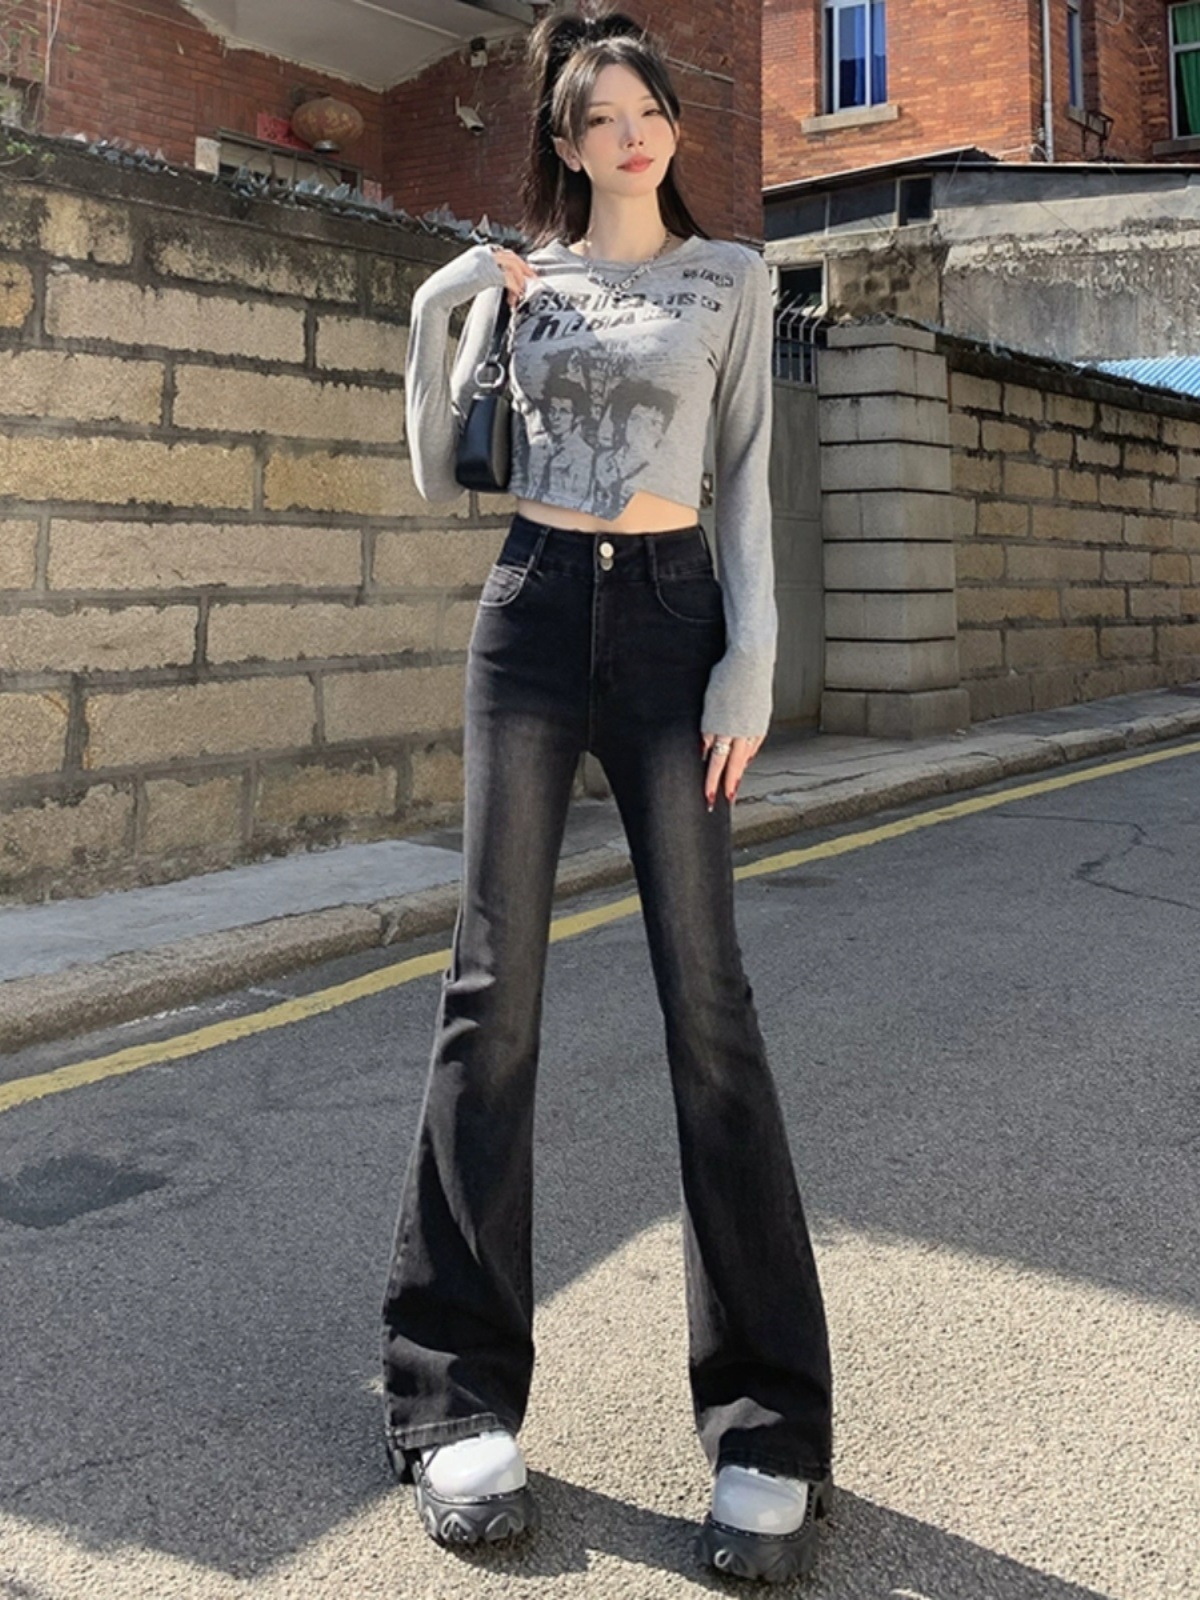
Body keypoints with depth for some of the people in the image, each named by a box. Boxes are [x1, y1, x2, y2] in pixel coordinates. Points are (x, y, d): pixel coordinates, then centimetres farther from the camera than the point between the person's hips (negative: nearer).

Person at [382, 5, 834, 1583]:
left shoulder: (733, 274, 12)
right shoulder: (519, 279, 16)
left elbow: (749, 470, 3)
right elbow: (442, 475, 13)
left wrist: (752, 657, -8)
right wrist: (435, 312, 6)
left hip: (670, 613, -2)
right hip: (533, 609, 2)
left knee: (705, 996, -9)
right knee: (494, 989, -4)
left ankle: (769, 1423, -2)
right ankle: (459, 1392, 4)